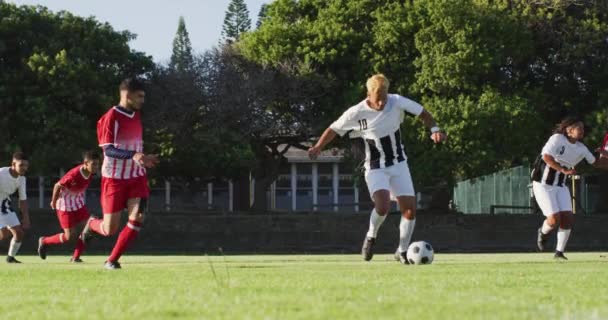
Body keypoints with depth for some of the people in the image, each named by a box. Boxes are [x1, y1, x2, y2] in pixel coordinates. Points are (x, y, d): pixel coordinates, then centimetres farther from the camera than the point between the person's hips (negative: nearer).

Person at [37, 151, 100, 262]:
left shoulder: (90, 173, -12)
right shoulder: (73, 175, -34)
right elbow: (57, 186, -19)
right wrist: (54, 202, -5)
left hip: (79, 204, 7)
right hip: (66, 206, -7)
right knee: (70, 237, -2)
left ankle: (76, 257, 7)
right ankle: (44, 241, 22)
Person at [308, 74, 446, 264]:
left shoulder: (397, 102, -13)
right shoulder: (356, 113, -16)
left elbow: (422, 113, 1)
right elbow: (334, 129, -3)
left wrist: (434, 130, -15)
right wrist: (318, 147, -17)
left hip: (398, 164, 3)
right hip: (375, 168, -3)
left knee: (410, 209, -4)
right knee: (383, 205, -27)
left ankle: (402, 251, 16)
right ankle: (371, 237, 3)